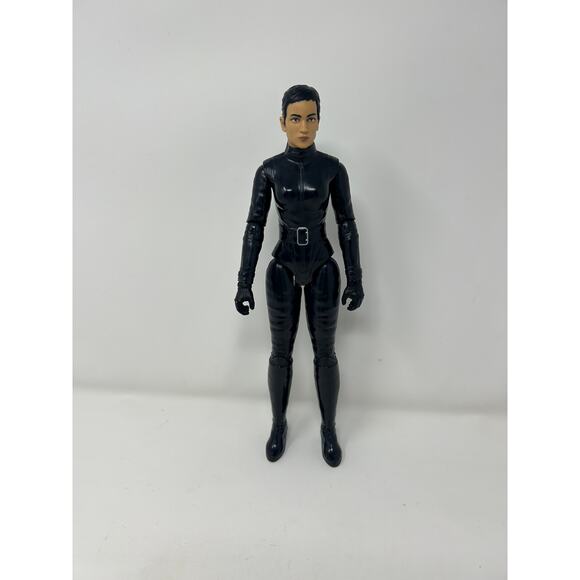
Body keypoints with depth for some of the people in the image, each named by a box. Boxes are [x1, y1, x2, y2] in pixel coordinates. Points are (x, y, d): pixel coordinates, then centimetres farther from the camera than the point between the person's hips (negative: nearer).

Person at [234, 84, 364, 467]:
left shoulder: (333, 168, -3)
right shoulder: (269, 170, -3)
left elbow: (347, 224, -1)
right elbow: (255, 226, -3)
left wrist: (356, 279, -3)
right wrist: (244, 282, -7)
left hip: (323, 270, 0)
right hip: (283, 270, 0)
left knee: (325, 353, 8)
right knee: (281, 352, 10)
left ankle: (329, 429, 29)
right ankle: (279, 424, 33)